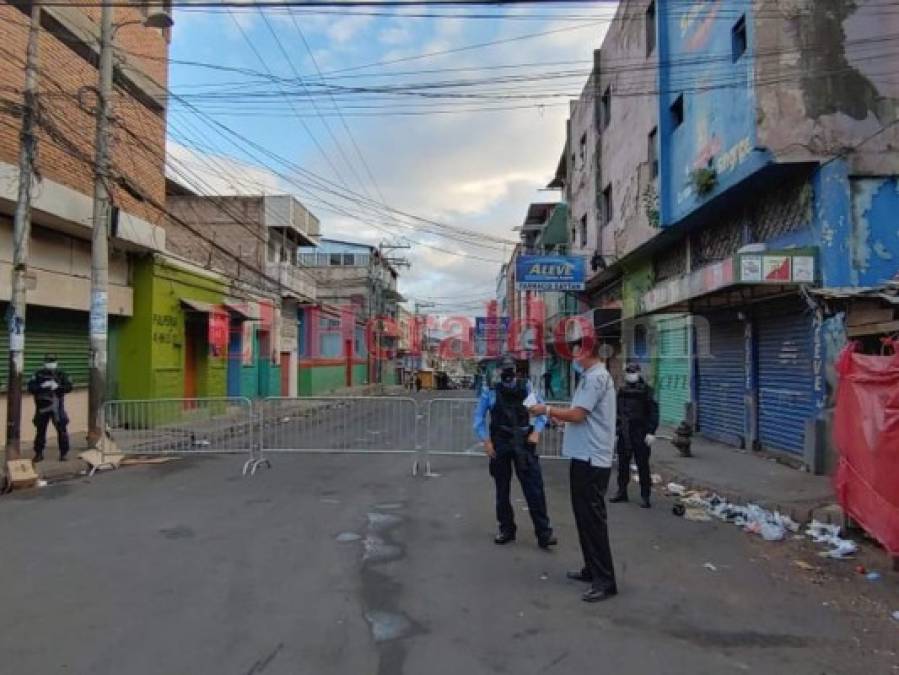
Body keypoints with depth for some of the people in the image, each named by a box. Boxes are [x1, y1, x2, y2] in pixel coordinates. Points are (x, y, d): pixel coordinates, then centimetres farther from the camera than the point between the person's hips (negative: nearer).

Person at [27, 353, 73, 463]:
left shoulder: (61, 374, 3)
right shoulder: (38, 374, 3)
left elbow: (69, 387, -5)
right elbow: (31, 388, -4)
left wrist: (57, 386, -20)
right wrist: (42, 386, -19)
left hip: (57, 407, -1)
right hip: (42, 407, 1)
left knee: (62, 430, -2)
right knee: (40, 430, 9)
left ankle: (63, 453, 7)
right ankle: (38, 453, 21)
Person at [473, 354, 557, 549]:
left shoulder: (526, 387, 3)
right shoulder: (490, 391, 1)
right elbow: (479, 417, 4)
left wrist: (536, 431, -6)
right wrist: (486, 441, -5)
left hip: (523, 444, 0)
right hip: (499, 445, 1)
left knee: (534, 487, -5)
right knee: (502, 489, 10)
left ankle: (543, 533, 0)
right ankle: (506, 529, 24)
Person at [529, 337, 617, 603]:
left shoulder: (596, 377, -16)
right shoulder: (591, 376, 17)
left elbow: (577, 415, -21)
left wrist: (547, 409, -10)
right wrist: (553, 415, 10)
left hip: (591, 459, -10)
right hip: (585, 457, 10)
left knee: (592, 519, -6)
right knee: (585, 517, 16)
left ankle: (605, 581, 0)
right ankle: (592, 569, 26)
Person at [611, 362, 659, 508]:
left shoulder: (646, 390, -5)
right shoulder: (622, 391, 11)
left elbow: (653, 412, -9)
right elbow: (617, 411, 17)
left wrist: (651, 432, -15)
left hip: (640, 434, -5)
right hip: (624, 433, 5)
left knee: (642, 466, 0)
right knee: (623, 464, 11)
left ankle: (645, 496, 8)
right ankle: (622, 492, 22)